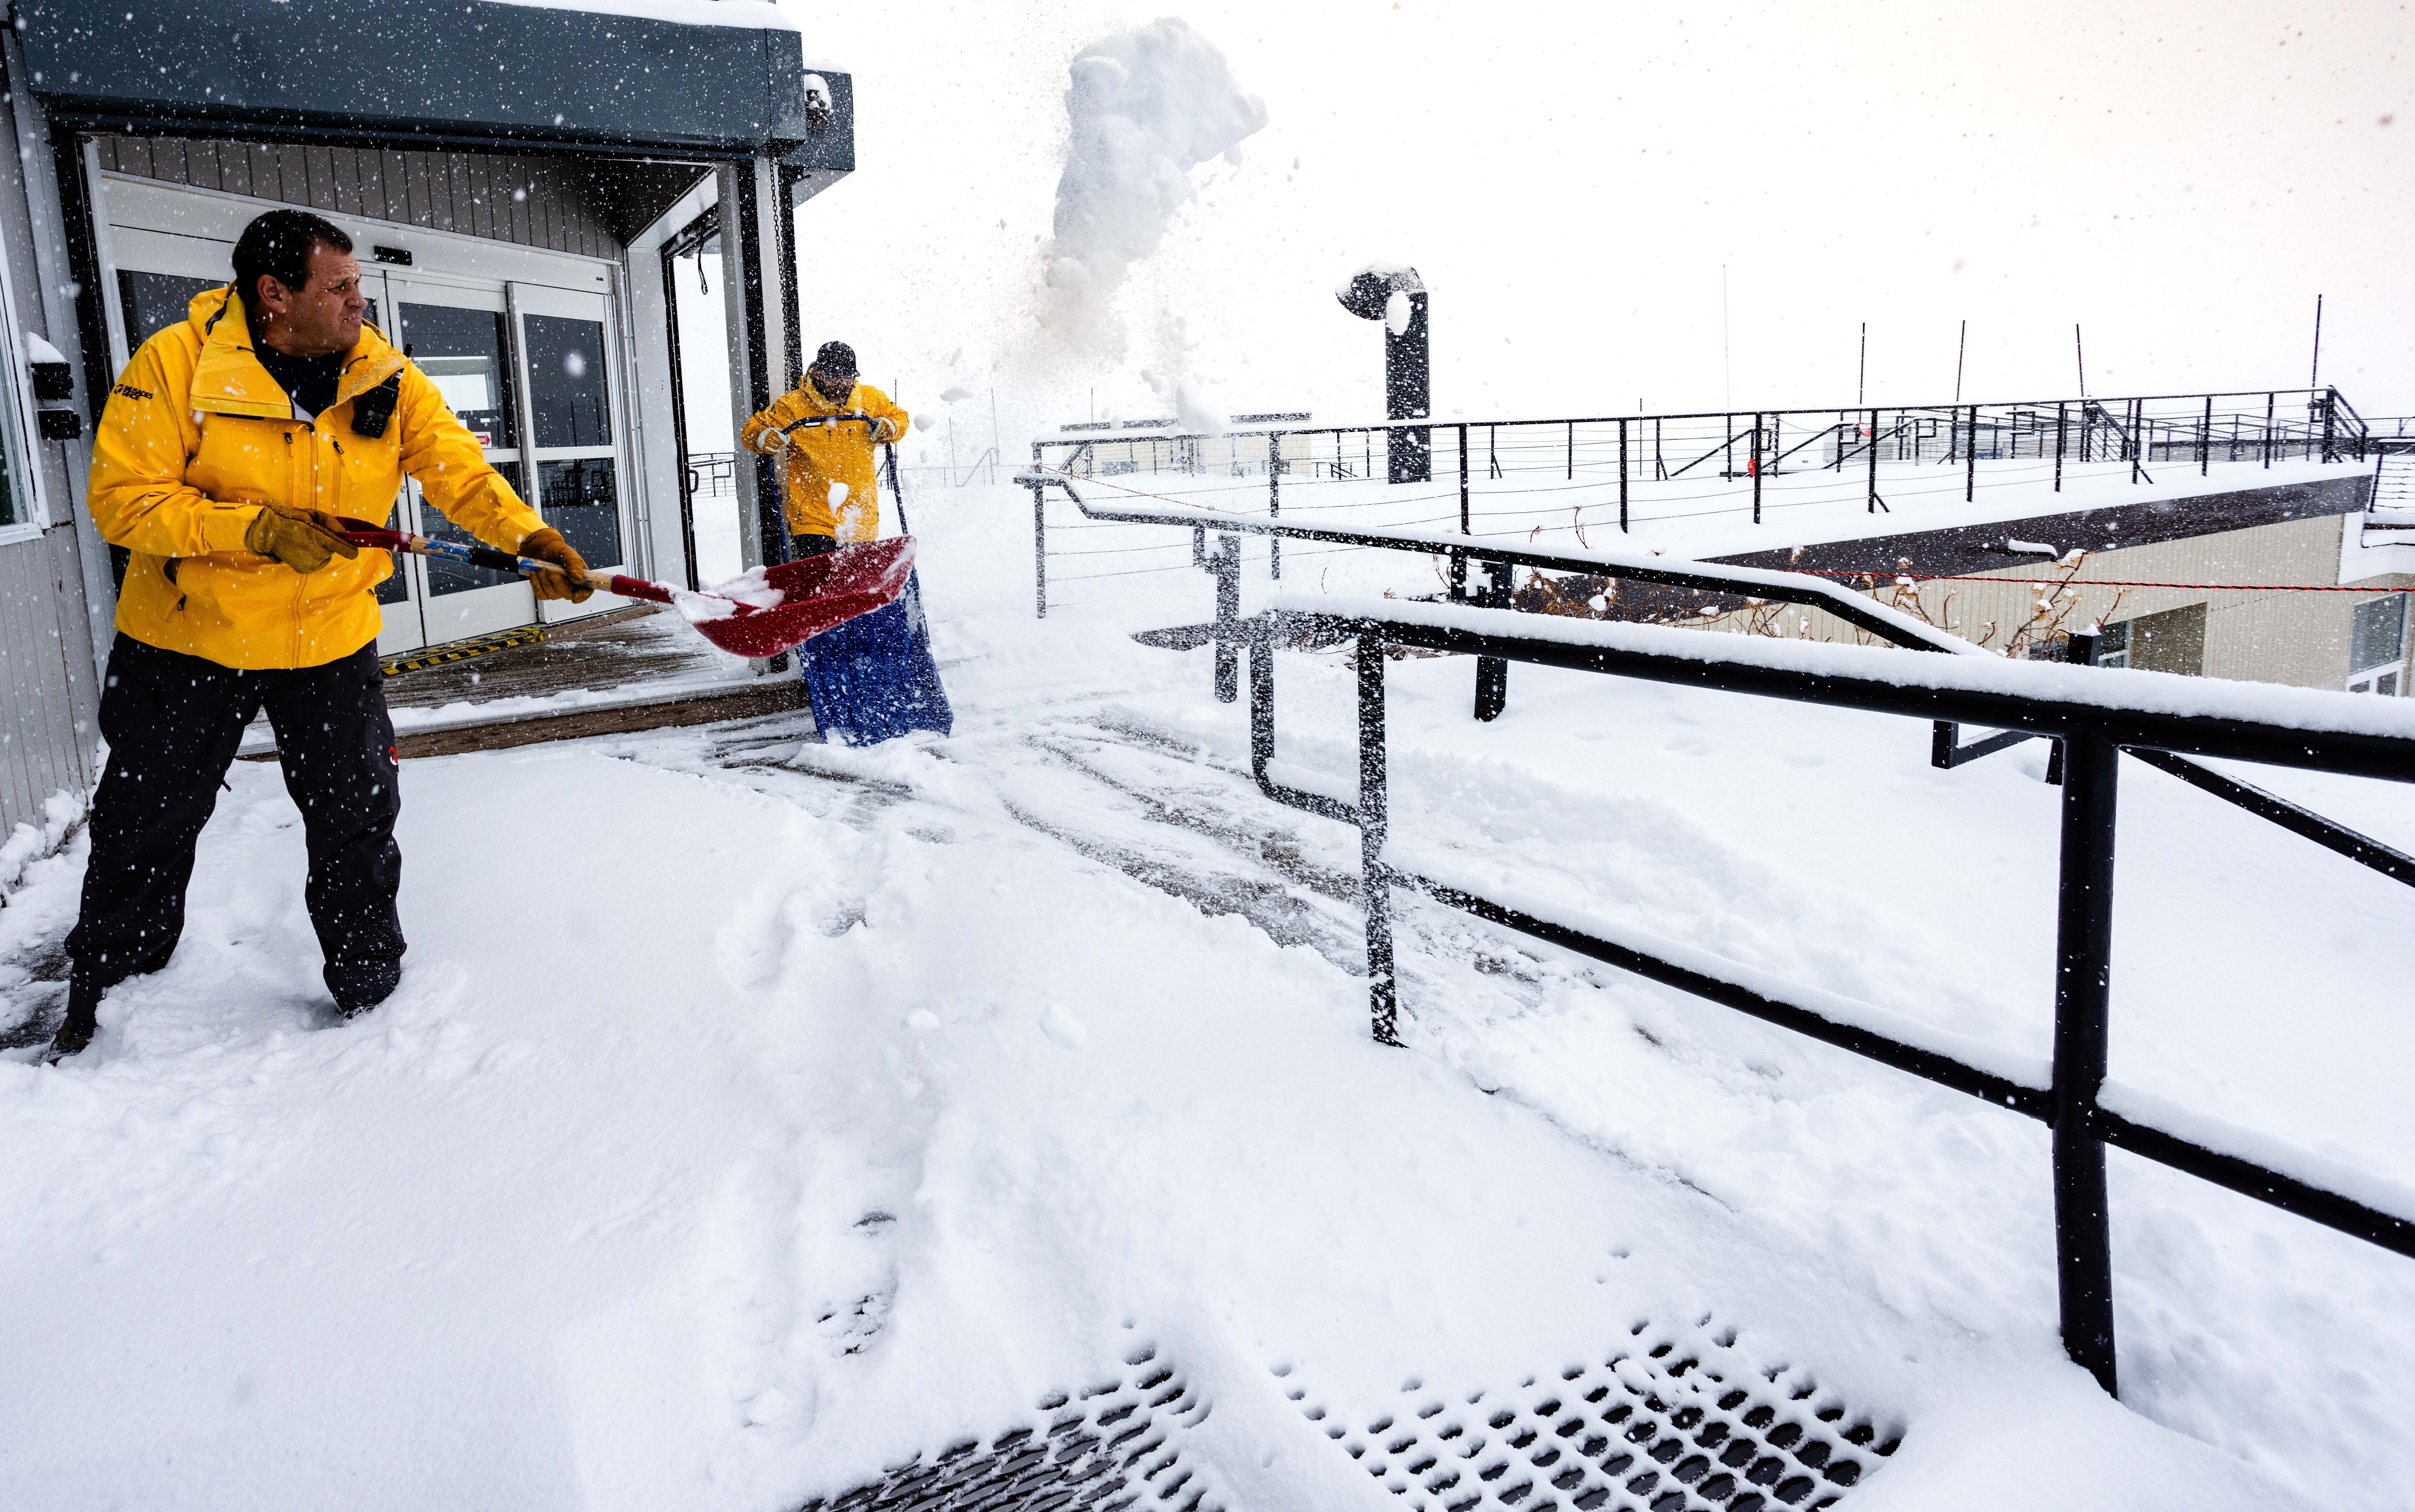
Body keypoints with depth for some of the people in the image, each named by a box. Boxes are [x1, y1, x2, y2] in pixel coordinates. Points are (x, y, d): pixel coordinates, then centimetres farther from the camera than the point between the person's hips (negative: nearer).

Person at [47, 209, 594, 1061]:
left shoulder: (388, 381, -8)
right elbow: (124, 498, -18)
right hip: (189, 640, -2)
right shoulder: (178, 364, -17)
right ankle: (97, 994, 37)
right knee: (147, 828, 14)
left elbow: (462, 473, -10)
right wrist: (254, 528, -29)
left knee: (357, 821, 8)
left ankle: (369, 985, 29)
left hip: (332, 640, 2)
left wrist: (527, 536, -27)